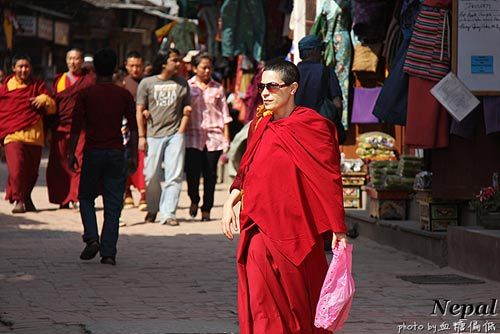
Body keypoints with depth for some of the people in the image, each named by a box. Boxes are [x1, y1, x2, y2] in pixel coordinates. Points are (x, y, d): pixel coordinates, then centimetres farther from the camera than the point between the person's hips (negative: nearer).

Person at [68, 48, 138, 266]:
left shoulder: (86, 94, -1)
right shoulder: (124, 95, 3)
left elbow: (76, 127, -2)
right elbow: (133, 128, 2)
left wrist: (71, 153, 4)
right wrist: (133, 155, 7)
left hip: (92, 152, -1)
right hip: (116, 153, 1)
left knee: (86, 198, 14)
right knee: (113, 205, 3)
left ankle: (92, 238, -6)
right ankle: (108, 253, -2)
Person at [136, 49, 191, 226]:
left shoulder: (182, 83, 9)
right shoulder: (147, 83, 3)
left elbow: (186, 109, 13)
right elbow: (140, 111, 4)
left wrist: (181, 131, 1)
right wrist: (141, 137, -1)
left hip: (175, 135, 1)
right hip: (153, 135, -1)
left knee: (174, 175, -7)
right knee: (151, 175, 2)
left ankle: (168, 213, -4)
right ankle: (152, 209, 22)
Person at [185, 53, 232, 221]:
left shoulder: (217, 88, 10)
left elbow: (224, 113, 11)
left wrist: (226, 136, 5)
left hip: (214, 136, 2)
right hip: (193, 136, -1)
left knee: (210, 174, 1)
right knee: (192, 171, -10)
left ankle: (206, 209, 11)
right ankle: (194, 200, 17)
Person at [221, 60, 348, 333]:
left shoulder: (311, 126, -8)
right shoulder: (261, 126, 12)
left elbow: (329, 178, -10)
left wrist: (338, 230, -12)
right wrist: (230, 202, 9)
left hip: (292, 231, -6)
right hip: (258, 229, 6)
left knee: (295, 308, 2)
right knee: (259, 305, 2)